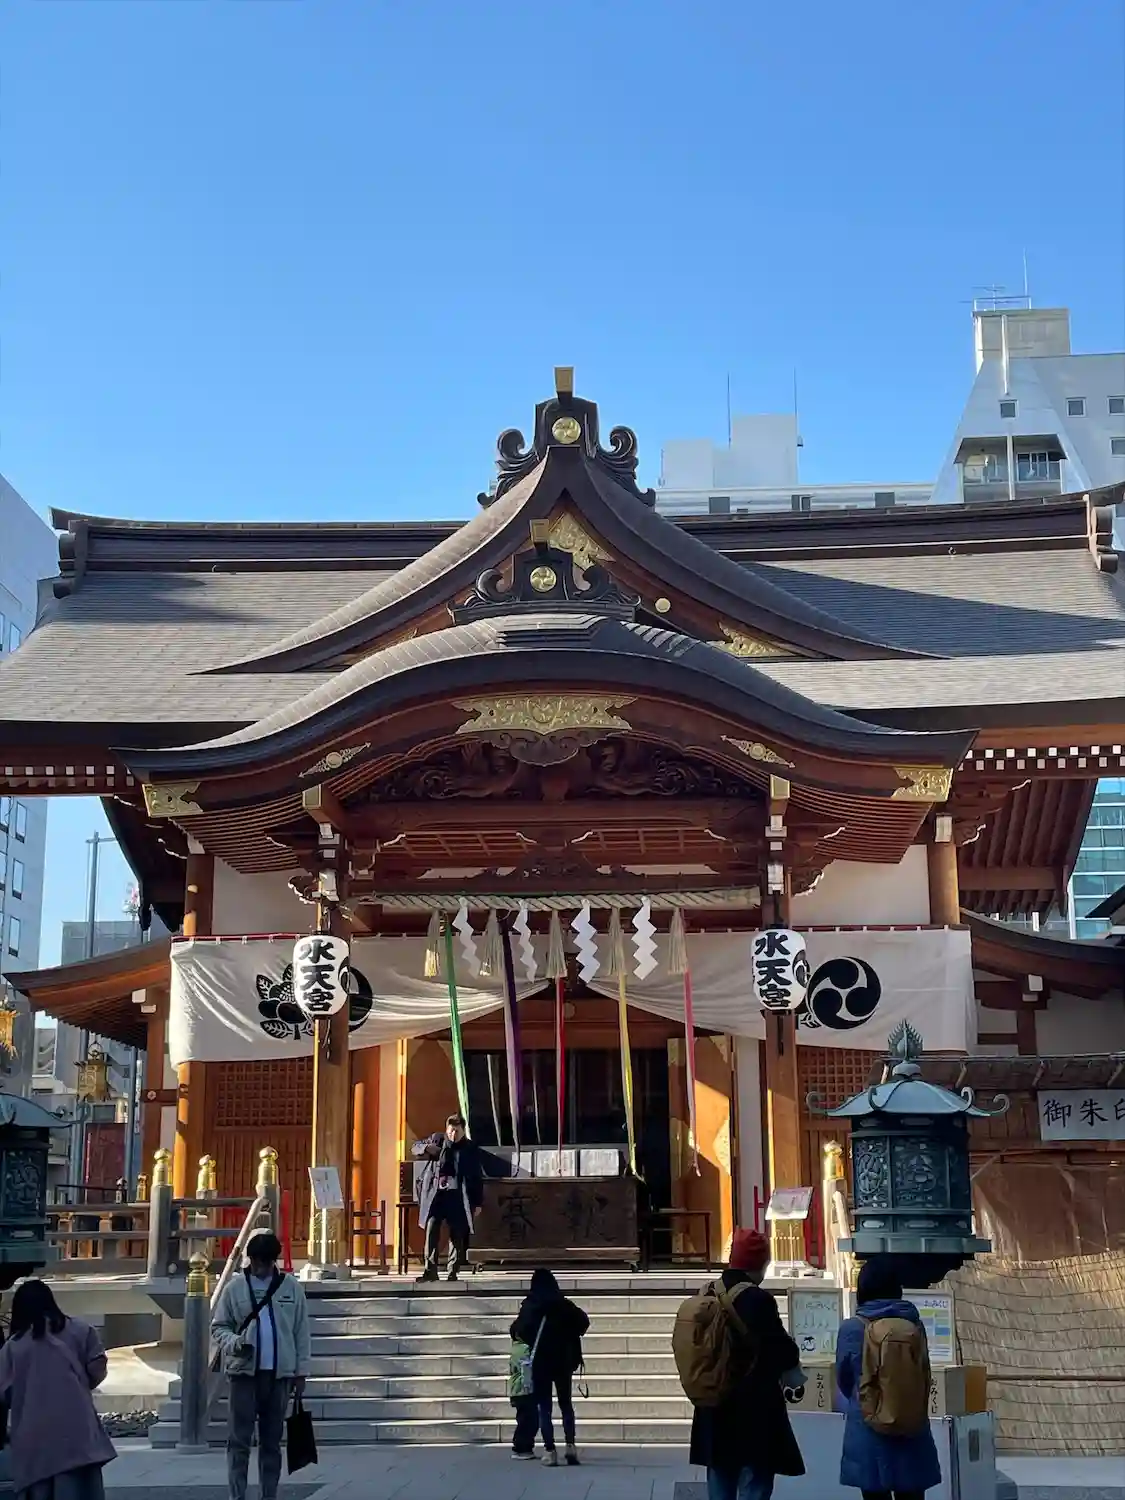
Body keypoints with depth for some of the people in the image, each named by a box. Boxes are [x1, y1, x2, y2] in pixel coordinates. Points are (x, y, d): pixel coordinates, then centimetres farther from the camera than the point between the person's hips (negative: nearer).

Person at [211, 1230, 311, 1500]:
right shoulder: (235, 1287, 0)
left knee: (272, 1442, 10)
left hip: (280, 1374, 1)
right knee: (239, 1440, -2)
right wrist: (233, 1343, -16)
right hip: (244, 1372, -1)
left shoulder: (291, 1287, 3)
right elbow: (218, 1327, 4)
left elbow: (301, 1333, 6)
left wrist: (301, 1372, 4)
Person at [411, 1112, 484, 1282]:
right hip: (435, 1194, 1)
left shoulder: (471, 1149, 3)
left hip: (457, 1197, -1)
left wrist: (478, 1203, 2)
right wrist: (426, 1148, -8)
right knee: (431, 1230, -9)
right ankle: (430, 1270, -6)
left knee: (457, 1235, 0)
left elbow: (478, 1178, 6)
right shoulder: (436, 1140, 8)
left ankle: (453, 1272, 7)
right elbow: (414, 1148, 17)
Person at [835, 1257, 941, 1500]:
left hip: (869, 1432, -3)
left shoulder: (851, 1328, -8)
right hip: (912, 1431, 3)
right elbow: (925, 1379, 10)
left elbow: (843, 1382, 6)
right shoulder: (914, 1325, 0)